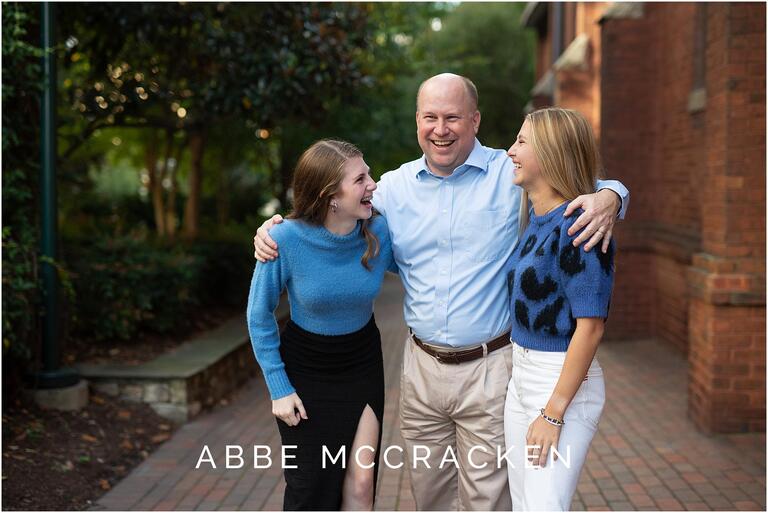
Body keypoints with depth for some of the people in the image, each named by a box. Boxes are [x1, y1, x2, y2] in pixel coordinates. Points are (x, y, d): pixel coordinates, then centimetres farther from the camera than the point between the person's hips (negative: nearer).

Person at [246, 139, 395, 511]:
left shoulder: (379, 232, -17)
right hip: (306, 372, -2)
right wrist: (279, 388, -10)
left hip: (362, 368, 2)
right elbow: (259, 316, -12)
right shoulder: (286, 238, -25)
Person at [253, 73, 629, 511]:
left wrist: (608, 199, -27)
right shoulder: (394, 187, 5)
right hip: (423, 365, 4)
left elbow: (596, 187, -3)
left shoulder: (514, 175, -6)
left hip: (490, 368, -4)